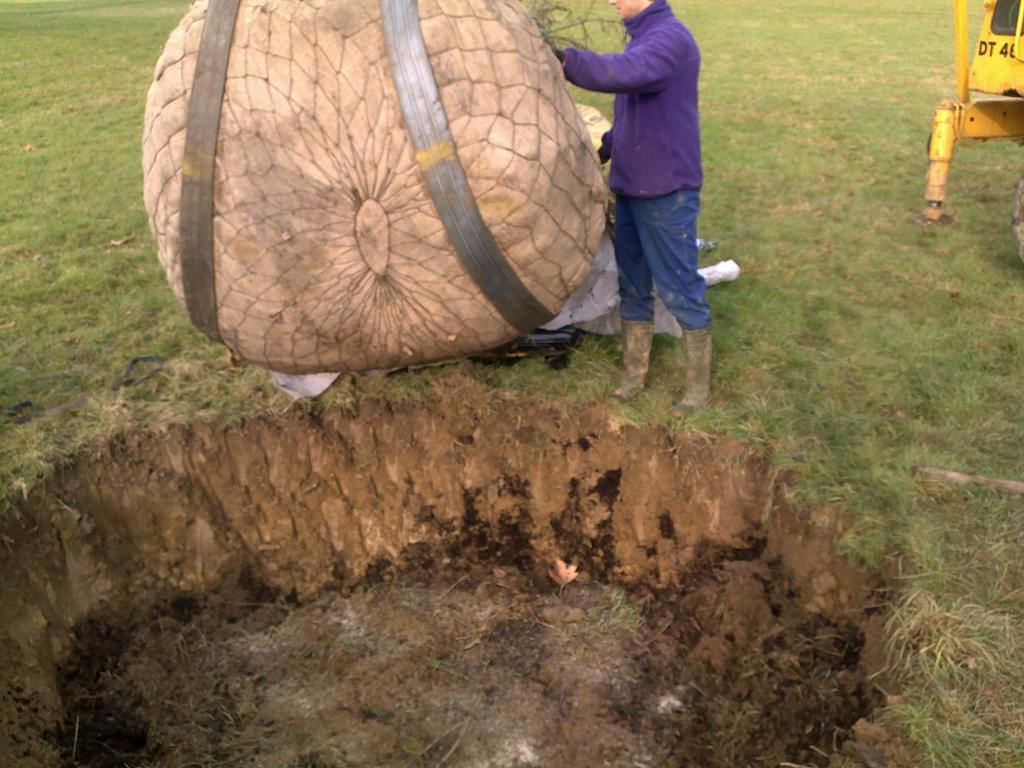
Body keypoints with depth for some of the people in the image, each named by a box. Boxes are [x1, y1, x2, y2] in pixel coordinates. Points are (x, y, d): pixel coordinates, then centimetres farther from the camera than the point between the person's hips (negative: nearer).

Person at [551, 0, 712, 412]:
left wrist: (563, 59, -36)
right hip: (631, 189, 9)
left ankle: (698, 385, 16)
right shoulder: (640, 39, 13)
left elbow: (627, 73, -35)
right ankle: (633, 376, 26)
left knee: (680, 291, 1)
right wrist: (605, 148, 10)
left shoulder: (672, 37, -15)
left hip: (666, 192, -9)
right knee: (632, 287, 13)